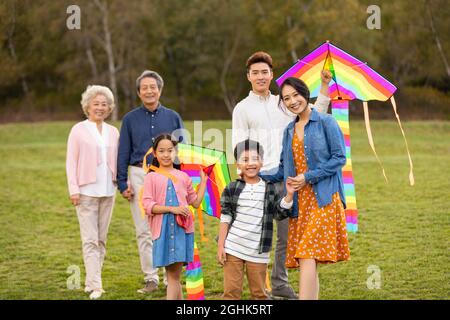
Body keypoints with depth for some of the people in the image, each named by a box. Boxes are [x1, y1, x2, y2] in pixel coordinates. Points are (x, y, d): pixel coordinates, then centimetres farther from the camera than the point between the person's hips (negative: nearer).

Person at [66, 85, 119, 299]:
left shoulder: (113, 132, 12)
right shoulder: (78, 130, 0)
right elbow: (71, 162, -2)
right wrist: (73, 189, -10)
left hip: (107, 191, 5)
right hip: (86, 191, -5)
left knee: (101, 239, 7)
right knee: (90, 239, -8)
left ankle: (90, 281, 16)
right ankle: (95, 286, -12)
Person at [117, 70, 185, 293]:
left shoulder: (173, 117, 8)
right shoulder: (130, 119, 8)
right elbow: (123, 153, 8)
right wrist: (122, 183, 0)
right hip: (139, 176, 0)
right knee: (144, 231, 2)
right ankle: (151, 278, 8)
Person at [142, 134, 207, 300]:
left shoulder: (183, 177, 13)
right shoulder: (151, 177, 3)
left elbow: (196, 202, 20)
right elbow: (147, 205, -6)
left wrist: (203, 180, 17)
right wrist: (172, 209, -15)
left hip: (181, 229, 2)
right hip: (162, 230, -2)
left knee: (174, 275, -1)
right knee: (173, 275, 2)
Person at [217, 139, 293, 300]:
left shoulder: (269, 189, 5)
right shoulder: (232, 188, 2)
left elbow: (280, 214, 3)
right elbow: (225, 218, 2)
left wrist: (289, 195, -10)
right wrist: (220, 246, -2)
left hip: (257, 251, 1)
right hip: (233, 248, -1)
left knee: (259, 293, 9)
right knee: (231, 291, 1)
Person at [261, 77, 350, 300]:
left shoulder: (326, 123, -1)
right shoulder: (289, 131, 17)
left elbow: (339, 158, -7)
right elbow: (284, 170, 21)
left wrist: (308, 177, -12)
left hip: (323, 199, -6)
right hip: (299, 202, 6)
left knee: (308, 256, -16)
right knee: (306, 260, 3)